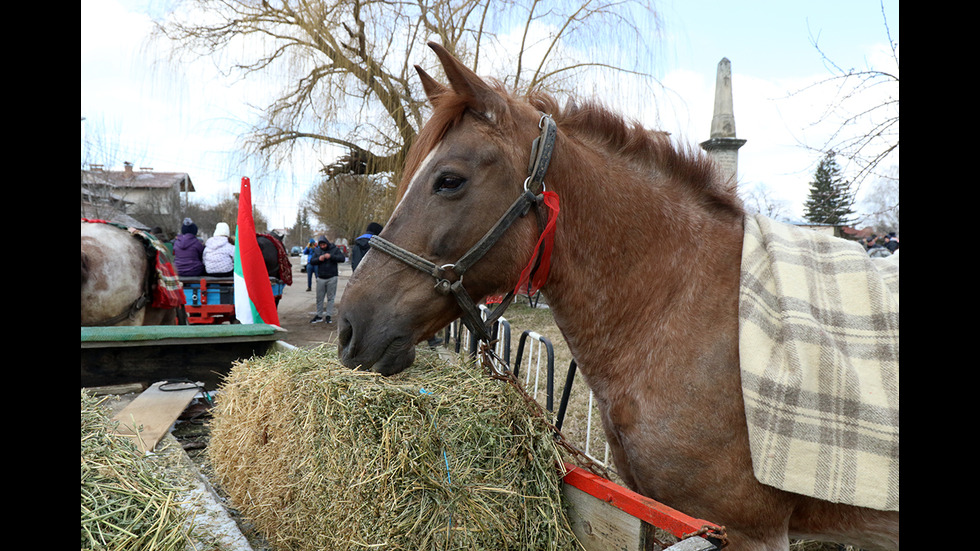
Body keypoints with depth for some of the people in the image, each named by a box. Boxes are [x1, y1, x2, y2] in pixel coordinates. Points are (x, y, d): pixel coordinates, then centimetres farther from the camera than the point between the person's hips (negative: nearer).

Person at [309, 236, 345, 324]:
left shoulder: (335, 249, -1)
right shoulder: (318, 251, 9)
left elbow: (342, 258, -11)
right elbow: (311, 261, 5)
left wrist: (331, 256, -21)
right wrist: (318, 259, -14)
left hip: (332, 278, -3)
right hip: (320, 278, 3)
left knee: (330, 298, 2)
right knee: (319, 298, 6)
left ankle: (328, 315, 9)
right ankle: (319, 315, 15)